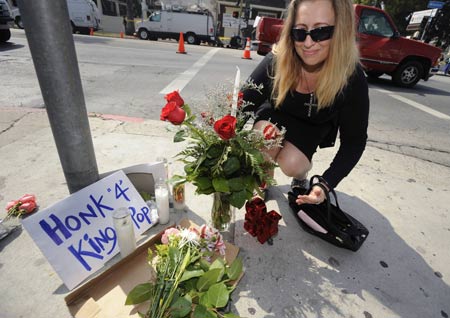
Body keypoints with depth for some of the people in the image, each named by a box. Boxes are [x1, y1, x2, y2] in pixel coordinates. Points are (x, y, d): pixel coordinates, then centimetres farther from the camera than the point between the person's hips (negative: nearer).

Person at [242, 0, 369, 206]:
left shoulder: (352, 78, -28)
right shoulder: (276, 62, -30)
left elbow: (354, 141, -21)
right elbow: (243, 105, -26)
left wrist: (327, 183, -32)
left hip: (313, 127, 0)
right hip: (274, 115, 0)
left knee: (292, 166, -24)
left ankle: (301, 176, 15)